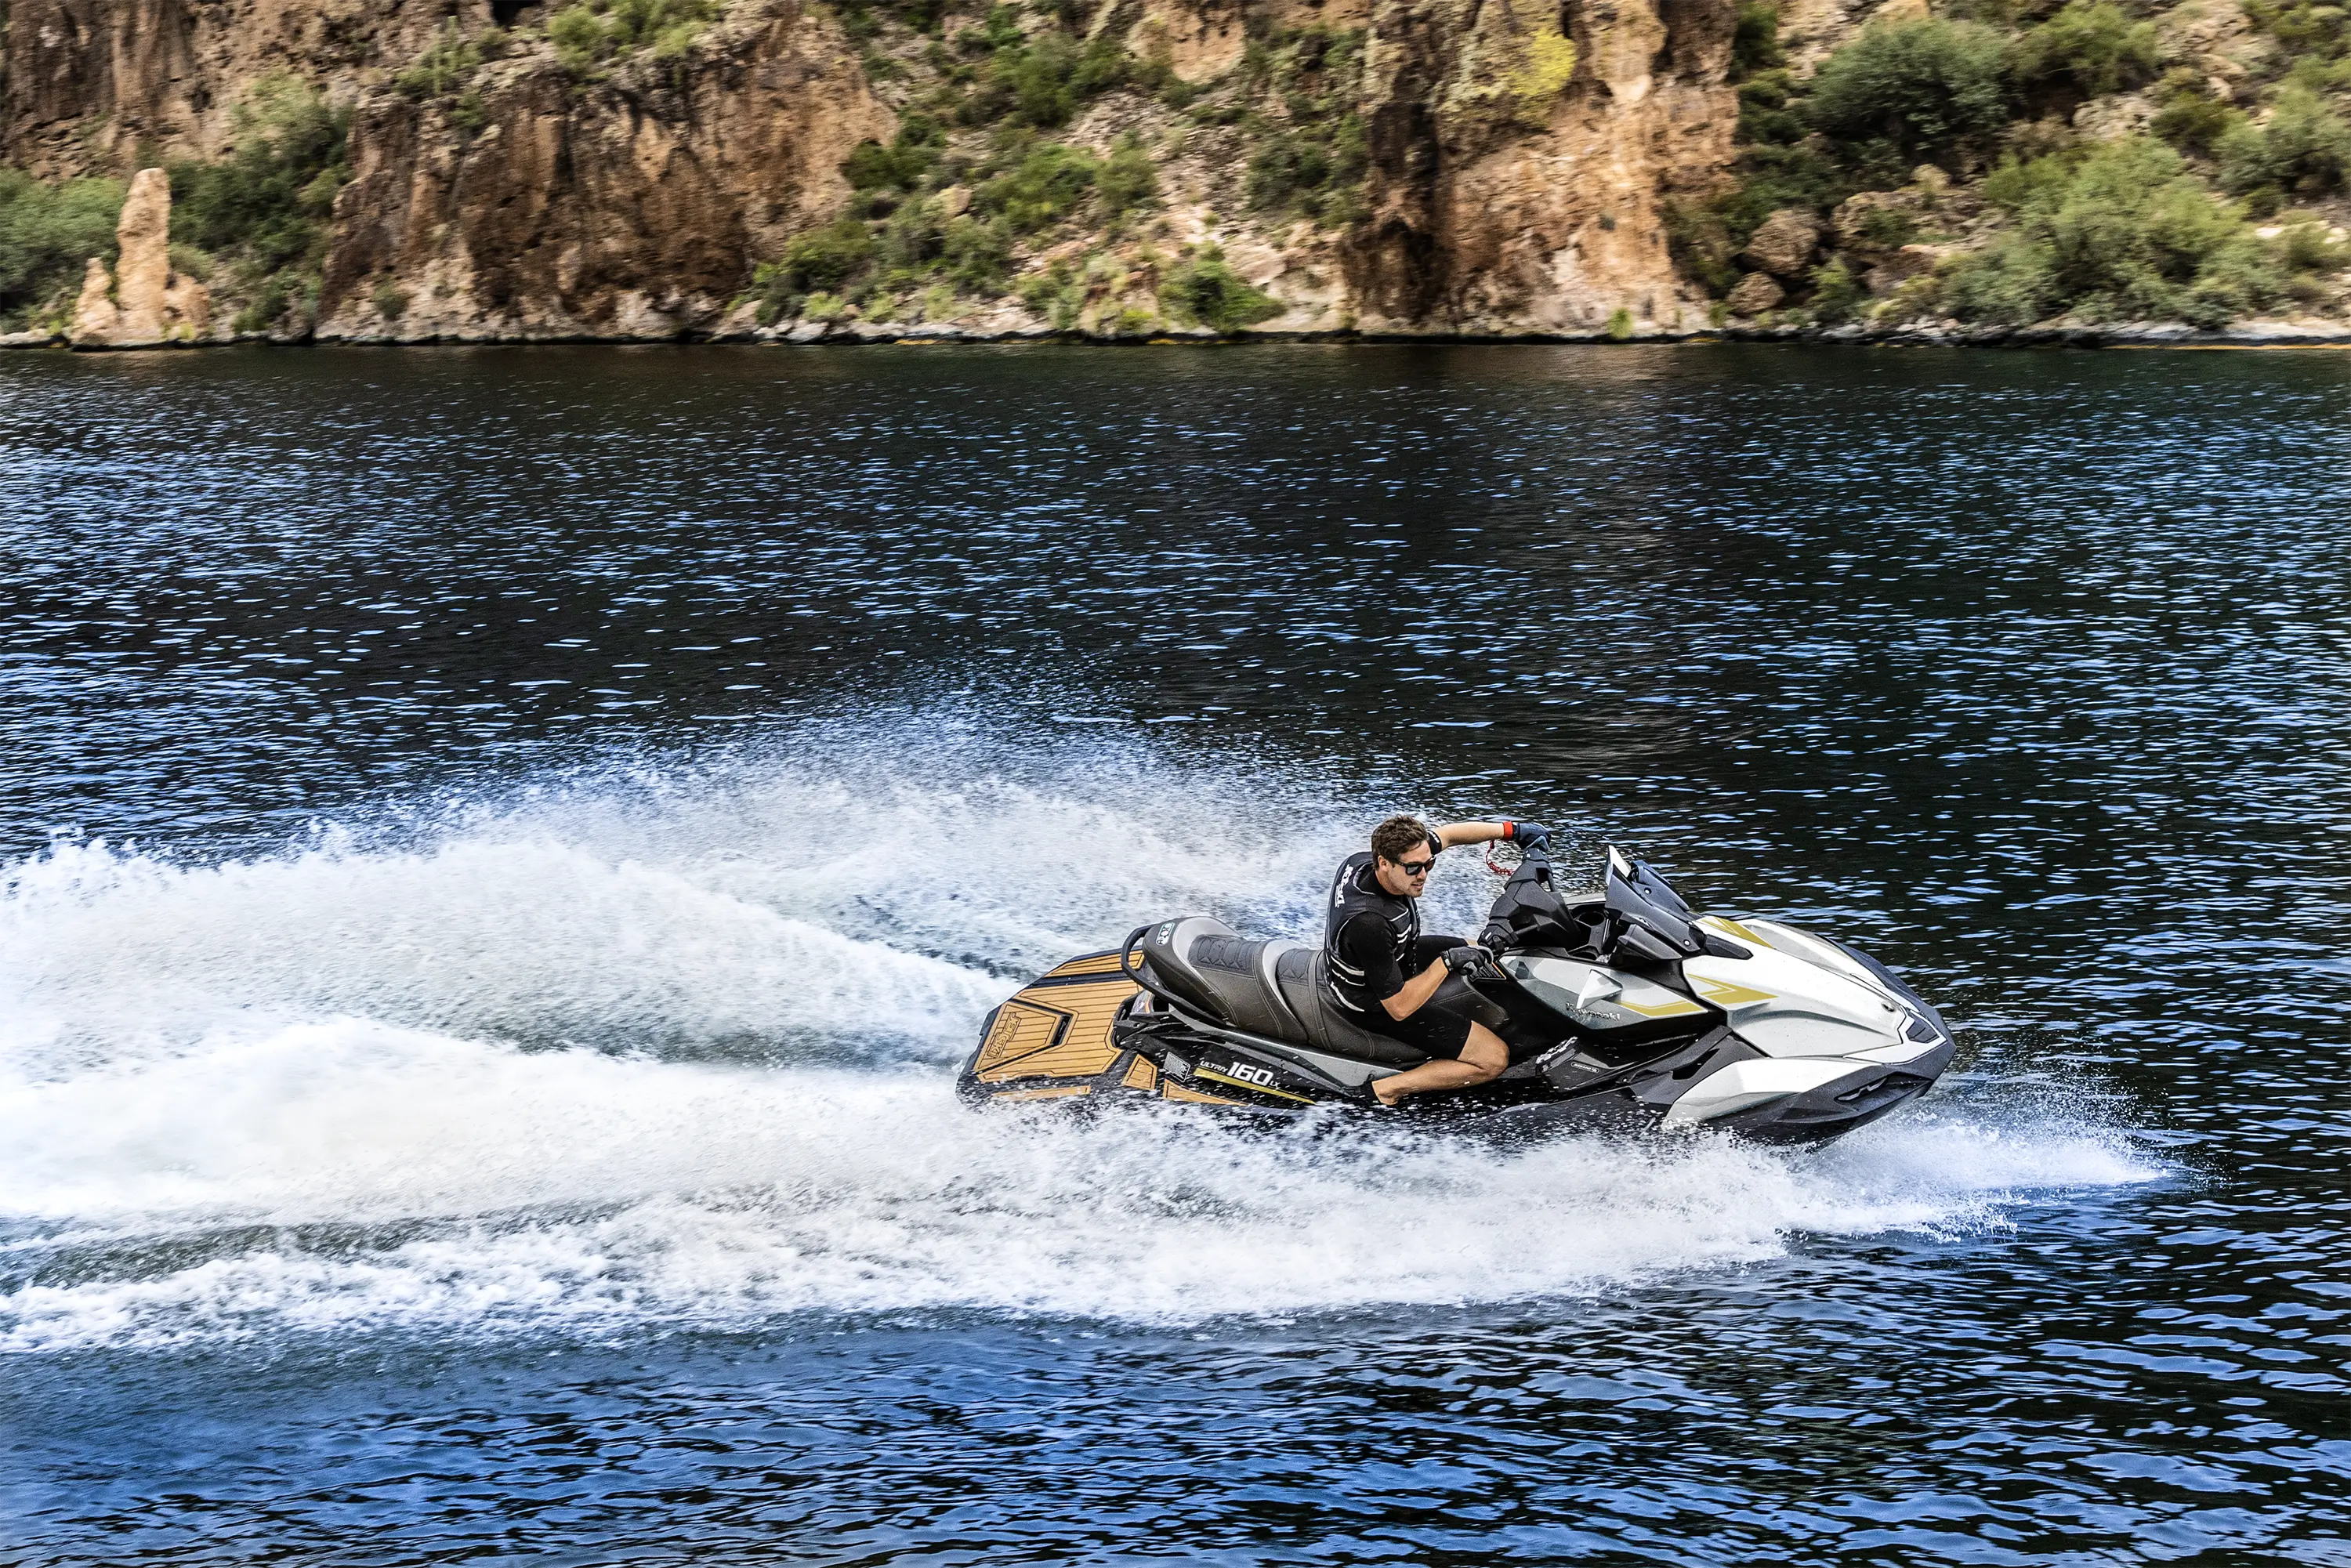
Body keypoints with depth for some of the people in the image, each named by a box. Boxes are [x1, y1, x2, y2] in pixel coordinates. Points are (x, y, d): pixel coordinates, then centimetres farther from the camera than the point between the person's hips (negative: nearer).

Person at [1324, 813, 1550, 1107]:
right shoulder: (1369, 923, -42)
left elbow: (1447, 834, -1)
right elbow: (1400, 1008, -34)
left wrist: (1514, 830, 5)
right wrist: (1447, 961, -26)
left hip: (1397, 961, 9)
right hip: (1379, 1006, -9)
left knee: (1487, 956, 22)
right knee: (1494, 1058, -9)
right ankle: (1390, 1088, -3)